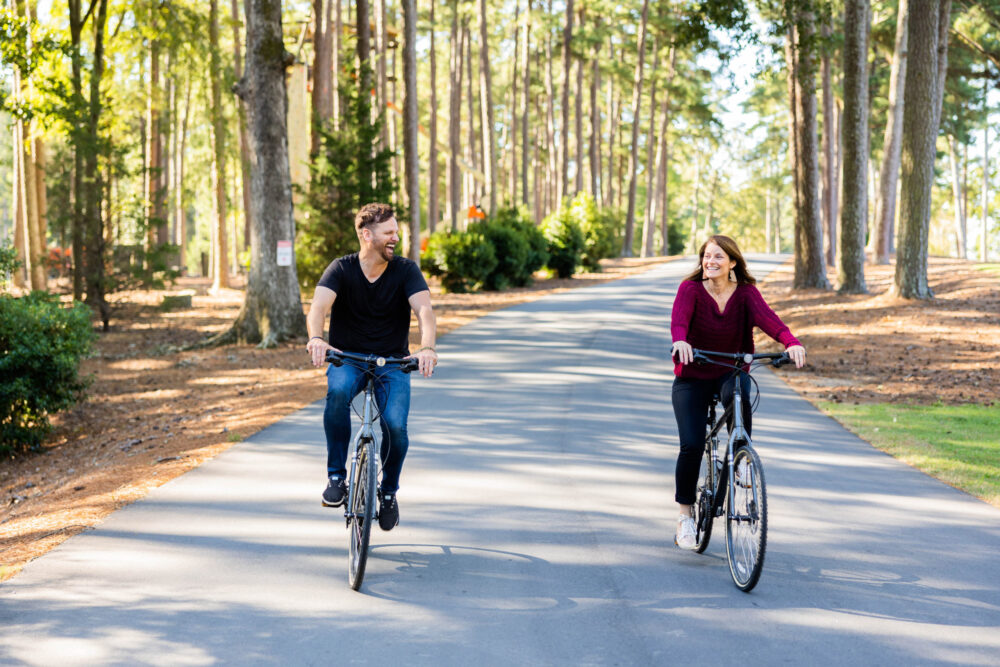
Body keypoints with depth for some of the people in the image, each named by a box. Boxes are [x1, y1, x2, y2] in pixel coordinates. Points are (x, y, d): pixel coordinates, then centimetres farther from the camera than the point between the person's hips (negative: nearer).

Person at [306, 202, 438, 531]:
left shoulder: (406, 270, -6)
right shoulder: (341, 269, -8)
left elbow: (424, 310, -22)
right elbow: (319, 306, -24)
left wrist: (427, 347, -43)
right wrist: (316, 338, -47)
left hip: (392, 362, 1)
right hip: (347, 357, -1)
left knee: (395, 425, -22)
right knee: (338, 391, -35)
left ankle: (389, 491, 9)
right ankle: (336, 476, -19)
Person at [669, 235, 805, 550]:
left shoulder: (746, 293, -8)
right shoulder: (690, 288, -11)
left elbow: (767, 317, -26)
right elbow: (679, 318, -30)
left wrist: (792, 343, -46)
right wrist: (680, 341, -54)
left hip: (731, 372, 0)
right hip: (692, 377, 0)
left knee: (737, 395, -36)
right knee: (691, 446, -12)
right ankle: (685, 514, 8)